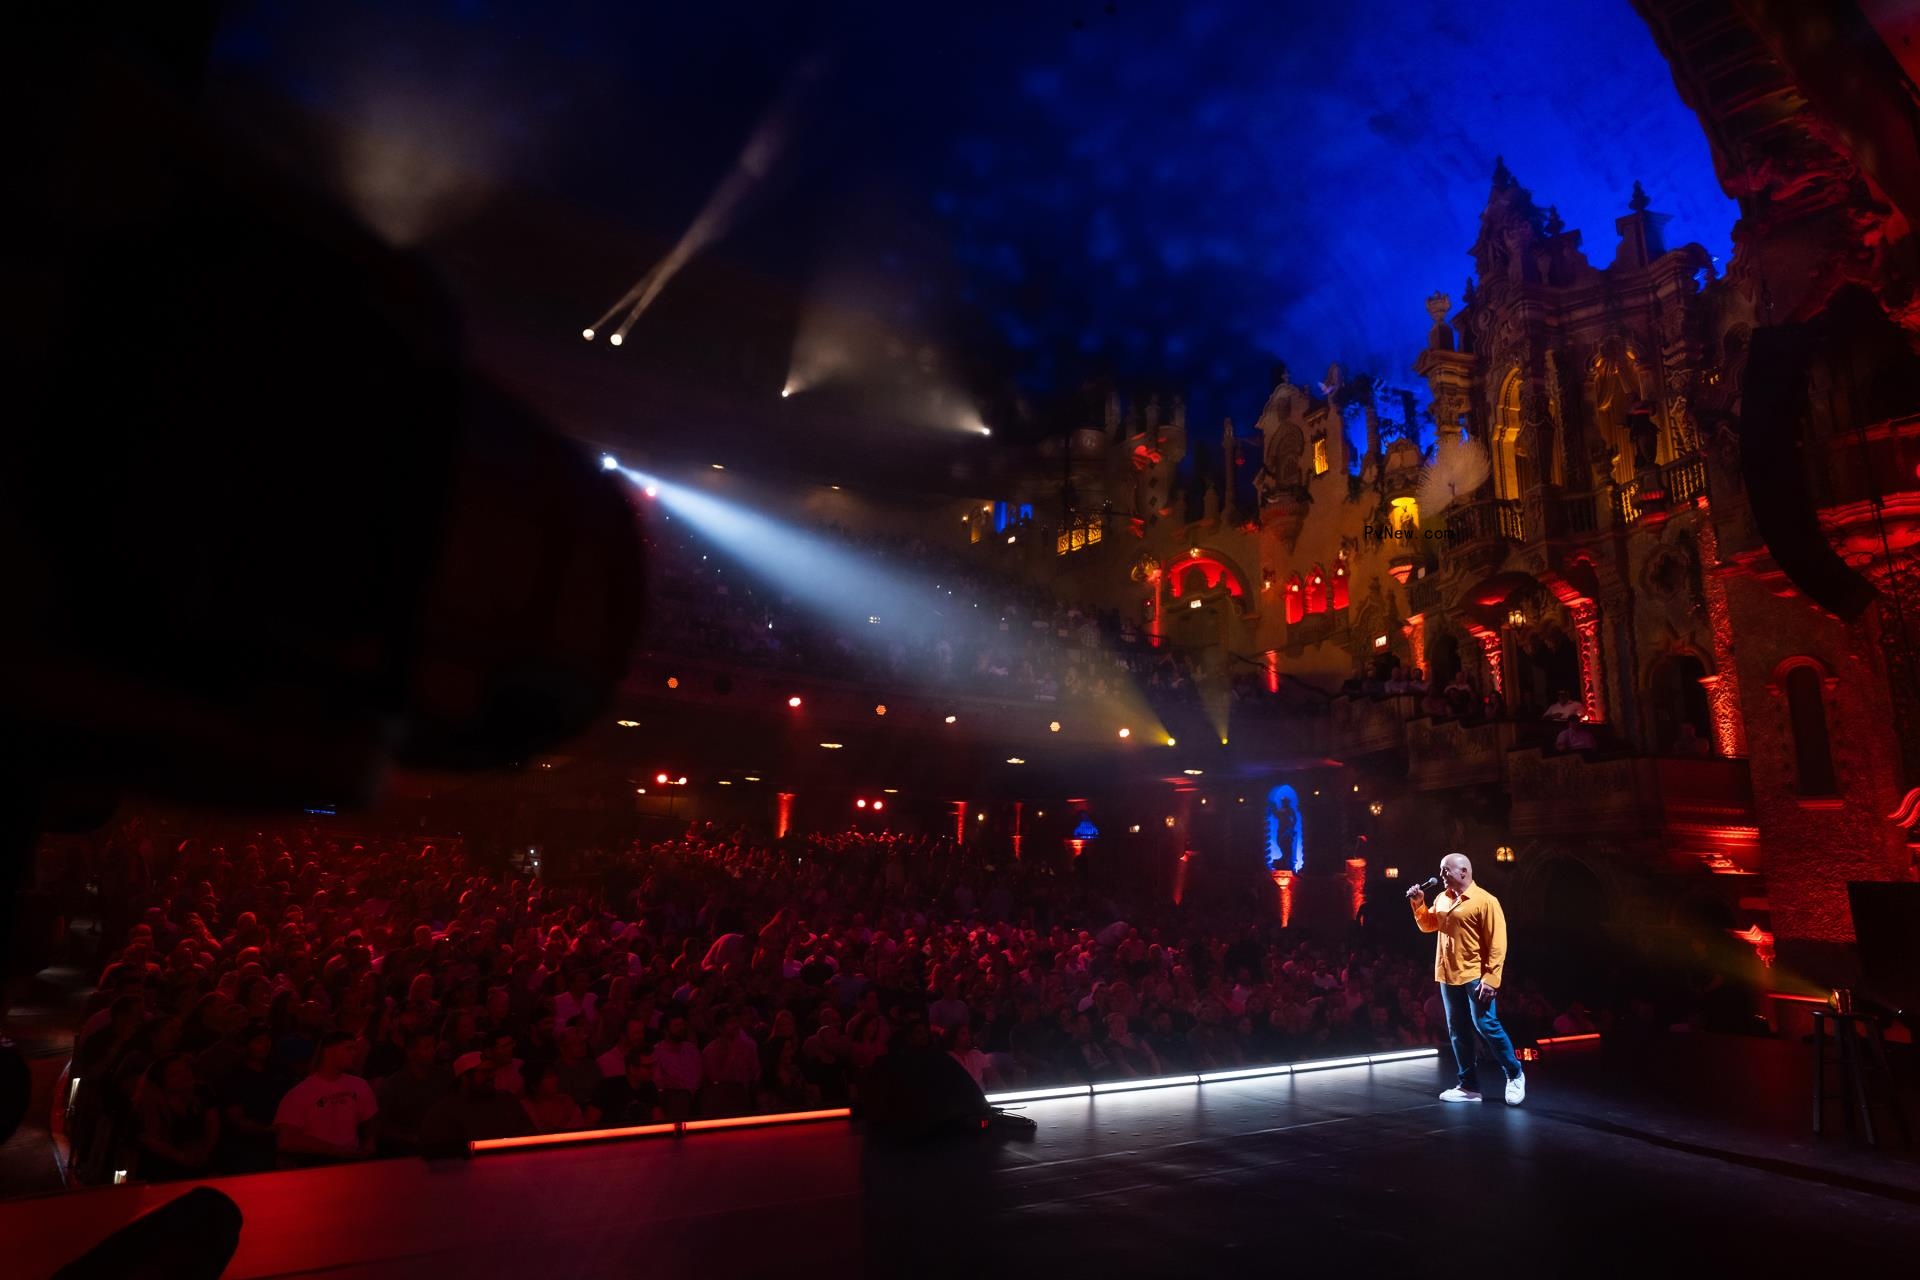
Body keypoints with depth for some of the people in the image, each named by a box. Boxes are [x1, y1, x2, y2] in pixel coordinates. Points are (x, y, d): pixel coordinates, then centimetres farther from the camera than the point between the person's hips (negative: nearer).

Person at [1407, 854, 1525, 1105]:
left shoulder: (1485, 901, -12)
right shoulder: (1442, 899, 10)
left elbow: (1497, 944, -14)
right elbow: (1427, 925, 19)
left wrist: (1491, 978, -19)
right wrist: (1418, 904, 3)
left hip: (1475, 977, -7)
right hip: (1448, 977, 7)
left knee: (1486, 1026, -5)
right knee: (1458, 1032, 10)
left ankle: (1514, 1075, 17)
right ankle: (1469, 1086, 18)